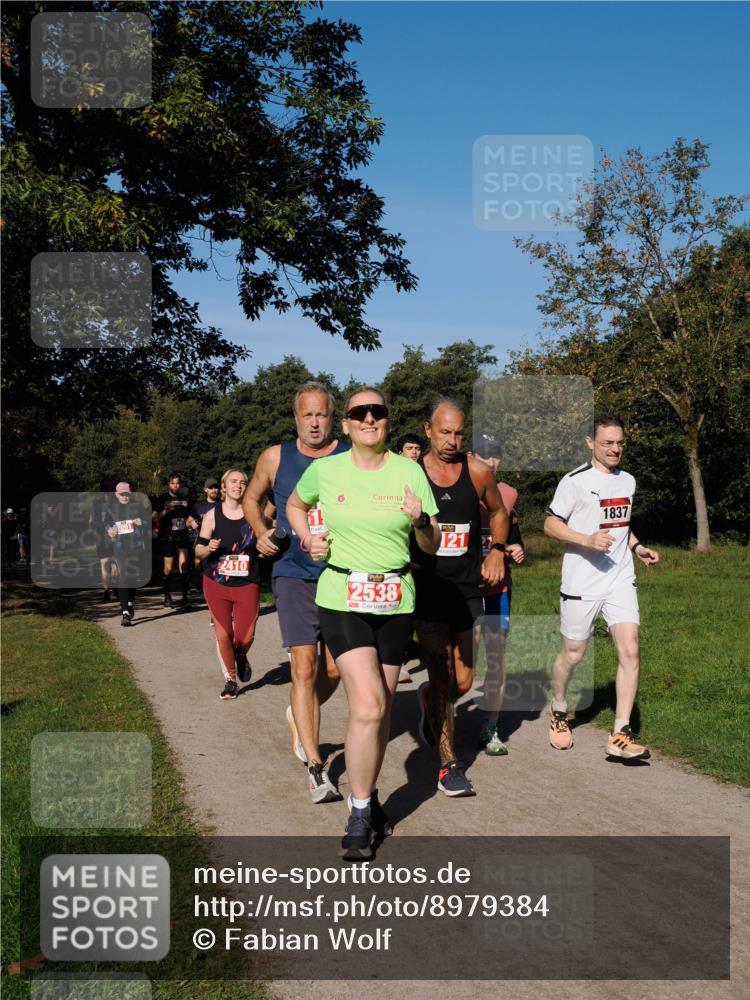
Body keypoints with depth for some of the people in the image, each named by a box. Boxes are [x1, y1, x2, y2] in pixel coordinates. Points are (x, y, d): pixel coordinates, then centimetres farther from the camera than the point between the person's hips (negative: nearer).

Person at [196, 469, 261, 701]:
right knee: (223, 634, 1)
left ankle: (240, 656, 35)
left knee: (245, 637, -3)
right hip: (216, 584, 0)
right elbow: (198, 549, 2)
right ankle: (230, 680, 24)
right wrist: (209, 548, -19)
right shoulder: (212, 515, -2)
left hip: (247, 585, 0)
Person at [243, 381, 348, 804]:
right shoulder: (276, 457, 3)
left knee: (334, 670, 10)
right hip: (294, 574, -1)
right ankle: (316, 768, -6)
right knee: (305, 667, -10)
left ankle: (299, 717, 42)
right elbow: (252, 499, 20)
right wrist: (262, 532, 4)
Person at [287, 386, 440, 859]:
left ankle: (368, 795, 32)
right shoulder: (325, 470, -1)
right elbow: (295, 505, 20)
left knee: (381, 707, 11)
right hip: (342, 596, -2)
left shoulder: (410, 471, 0)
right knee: (368, 704, -14)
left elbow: (433, 544, 5)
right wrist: (308, 538, 3)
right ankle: (360, 813, 2)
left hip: (396, 599, 2)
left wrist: (420, 520, -16)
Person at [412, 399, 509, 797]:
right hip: (428, 588, -2)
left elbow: (498, 512, 17)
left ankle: (429, 699, 42)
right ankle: (448, 764, 9)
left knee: (463, 682, 7)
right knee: (442, 678, -4)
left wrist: (497, 550, 4)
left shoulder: (478, 472, -1)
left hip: (469, 587, 2)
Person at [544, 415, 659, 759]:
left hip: (620, 580, 5)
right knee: (572, 654, 8)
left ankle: (620, 735, -2)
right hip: (580, 584, -5)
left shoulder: (628, 480, 11)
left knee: (630, 651, -8)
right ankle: (558, 711, 35)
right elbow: (550, 525, -8)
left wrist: (636, 546, 9)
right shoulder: (575, 481, -9)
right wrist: (588, 540, -21)